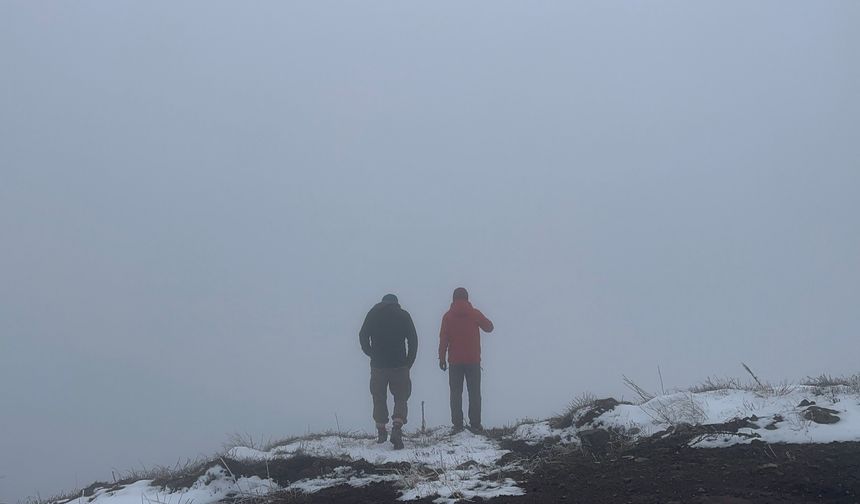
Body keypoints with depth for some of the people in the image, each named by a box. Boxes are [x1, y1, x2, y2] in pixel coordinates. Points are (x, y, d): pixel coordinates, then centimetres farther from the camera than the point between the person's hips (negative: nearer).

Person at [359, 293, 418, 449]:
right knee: (401, 397, 4)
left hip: (378, 365, 1)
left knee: (379, 397, 13)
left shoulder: (373, 314, 7)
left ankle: (381, 431, 13)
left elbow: (363, 336, 2)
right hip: (399, 365, -1)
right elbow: (413, 340, 1)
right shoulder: (403, 315, 5)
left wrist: (372, 355, 12)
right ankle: (397, 428, -17)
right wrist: (409, 362, 7)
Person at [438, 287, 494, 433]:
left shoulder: (448, 316, -2)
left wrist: (442, 358, 3)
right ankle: (475, 424, 0)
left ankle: (457, 425, 0)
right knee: (474, 393, 5)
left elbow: (443, 339, -3)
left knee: (456, 394, 4)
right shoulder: (475, 313, -2)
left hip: (455, 361, 0)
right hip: (473, 360, 0)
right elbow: (489, 327, 9)